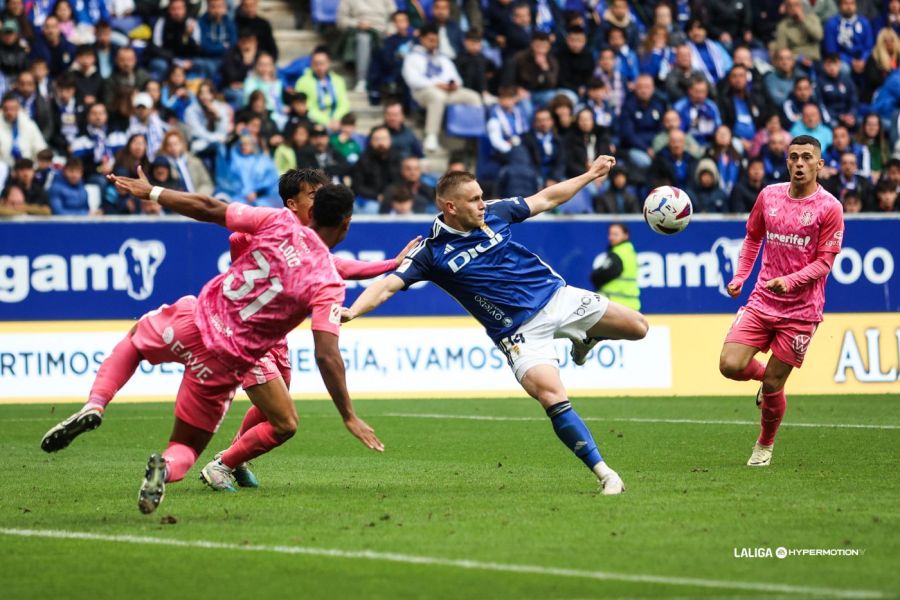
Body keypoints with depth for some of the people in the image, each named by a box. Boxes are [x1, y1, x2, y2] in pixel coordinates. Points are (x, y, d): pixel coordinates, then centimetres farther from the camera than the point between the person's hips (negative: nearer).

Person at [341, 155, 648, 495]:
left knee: (636, 327, 3)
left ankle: (584, 339, 36)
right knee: (551, 395, -27)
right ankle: (604, 474, -20)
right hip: (519, 332, -5)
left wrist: (590, 175, 19)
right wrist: (352, 311, -36)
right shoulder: (432, 253, -11)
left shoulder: (494, 213, 1)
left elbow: (545, 199, 15)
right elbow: (387, 285, -18)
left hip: (557, 296, 5)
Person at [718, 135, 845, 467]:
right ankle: (766, 377, 23)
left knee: (773, 384, 0)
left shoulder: (829, 207, -8)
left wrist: (791, 280, -25)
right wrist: (740, 276, 9)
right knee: (730, 365, -13)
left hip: (801, 310, -4)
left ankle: (765, 446, 26)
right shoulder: (769, 196, 5)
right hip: (762, 301, 4)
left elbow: (825, 261, -9)